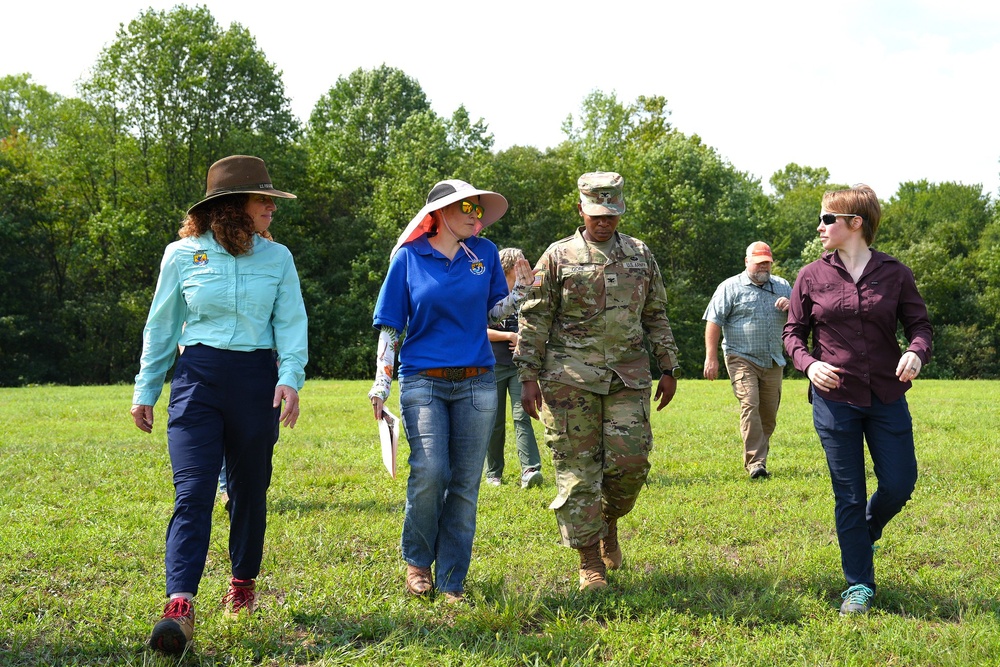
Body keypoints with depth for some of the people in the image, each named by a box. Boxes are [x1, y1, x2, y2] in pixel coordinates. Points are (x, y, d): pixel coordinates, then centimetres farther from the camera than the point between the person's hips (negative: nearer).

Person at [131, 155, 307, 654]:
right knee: (193, 491, -13)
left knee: (249, 490, 11)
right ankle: (179, 607, -20)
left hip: (256, 379, 2)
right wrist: (144, 391, 9)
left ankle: (243, 583, 33)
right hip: (197, 378, -2)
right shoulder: (182, 255, 2)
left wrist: (291, 377, -13)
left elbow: (291, 325, 3)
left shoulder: (277, 257, 5)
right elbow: (160, 328, 9)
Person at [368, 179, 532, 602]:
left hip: (476, 383, 3)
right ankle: (417, 560, 8)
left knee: (465, 483, 2)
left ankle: (451, 581, 12)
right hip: (423, 381, -2)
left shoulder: (485, 253, 8)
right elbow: (390, 326, 5)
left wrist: (519, 290, -4)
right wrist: (381, 385, 1)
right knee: (429, 472, -16)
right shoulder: (409, 257, 1)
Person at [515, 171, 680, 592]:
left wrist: (668, 368, 14)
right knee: (576, 467, -2)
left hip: (628, 378, 3)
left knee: (631, 460, -5)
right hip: (570, 379, -3)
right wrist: (528, 376, -5)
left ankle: (609, 523, 26)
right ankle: (590, 562, 6)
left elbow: (656, 316, 19)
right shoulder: (559, 257, 2)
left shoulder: (641, 255, 13)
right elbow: (534, 320, 1)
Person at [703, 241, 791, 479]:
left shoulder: (782, 286, 15)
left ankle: (759, 458, 18)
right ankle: (755, 462, -22)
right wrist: (711, 357, -11)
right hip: (742, 359, -5)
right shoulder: (730, 287, 1)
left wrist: (791, 306, -5)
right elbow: (714, 322, -3)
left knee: (769, 413, 6)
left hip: (773, 361, 5)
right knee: (749, 405, -18)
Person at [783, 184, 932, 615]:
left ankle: (866, 534, 35)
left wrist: (917, 352, -20)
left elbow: (918, 324, 2)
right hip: (835, 398, 0)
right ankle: (859, 586, 14)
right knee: (849, 496, 3)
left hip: (887, 398, 1)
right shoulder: (812, 277, 1)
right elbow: (793, 333, 6)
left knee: (899, 485, 1)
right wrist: (809, 364, -13)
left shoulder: (894, 273, 0)